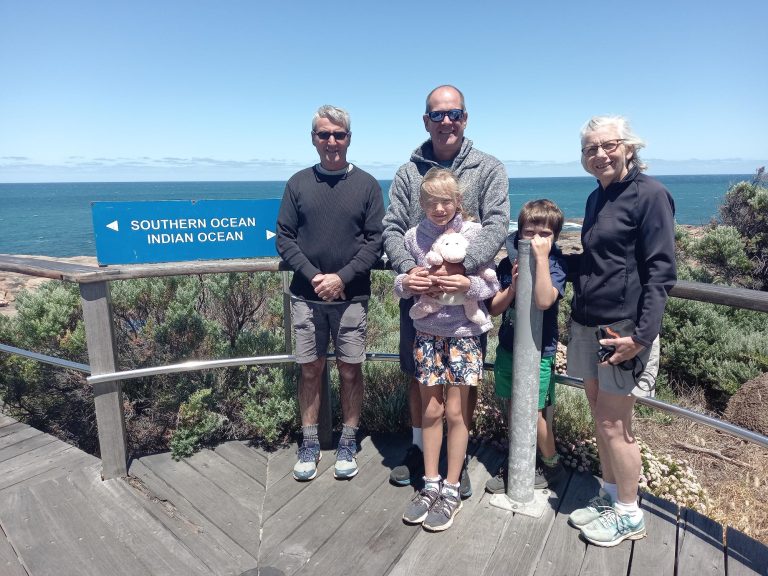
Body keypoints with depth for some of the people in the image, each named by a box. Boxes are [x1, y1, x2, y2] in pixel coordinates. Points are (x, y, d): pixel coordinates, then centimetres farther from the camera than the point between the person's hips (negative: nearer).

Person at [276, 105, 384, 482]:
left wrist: (342, 277, -13)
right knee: (311, 371, 8)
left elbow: (375, 240, -2)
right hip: (307, 295, 1)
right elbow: (284, 238, 3)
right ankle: (309, 443, 24)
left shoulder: (366, 185, 3)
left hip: (351, 296, -1)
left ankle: (348, 442, 23)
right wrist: (314, 277, -11)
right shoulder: (298, 183, 6)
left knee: (350, 371, 6)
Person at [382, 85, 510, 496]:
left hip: (466, 292, -1)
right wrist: (408, 268, -19)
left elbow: (497, 226, -11)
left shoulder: (489, 169, 0)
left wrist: (463, 269, -26)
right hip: (418, 292, 2)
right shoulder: (409, 172, 5)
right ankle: (418, 448, 36)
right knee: (417, 375, 15)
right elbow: (392, 228, 0)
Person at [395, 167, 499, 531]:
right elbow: (400, 285, 6)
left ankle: (451, 491, 22)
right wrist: (405, 284, -17)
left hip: (463, 332, -2)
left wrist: (468, 284, -24)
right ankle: (430, 485, 27)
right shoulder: (414, 237, 0)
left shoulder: (474, 233, -7)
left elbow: (491, 286, -5)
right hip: (427, 332, 2)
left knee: (455, 412, 5)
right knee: (431, 411, 11)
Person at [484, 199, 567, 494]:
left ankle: (551, 463, 30)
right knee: (512, 407, 15)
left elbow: (544, 301, -31)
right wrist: (513, 286, -18)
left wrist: (541, 257, -30)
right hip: (507, 347, 5)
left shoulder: (555, 265, -12)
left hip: (538, 351, -4)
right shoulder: (508, 263, 0)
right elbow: (493, 308, -2)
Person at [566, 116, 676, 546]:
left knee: (614, 424, 1)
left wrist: (642, 335, -20)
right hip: (588, 324, 7)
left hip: (623, 328, -7)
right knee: (600, 415, 15)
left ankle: (629, 515, 21)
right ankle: (610, 496, 32)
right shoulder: (597, 198, 13)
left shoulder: (650, 194, -9)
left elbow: (661, 272, -14)